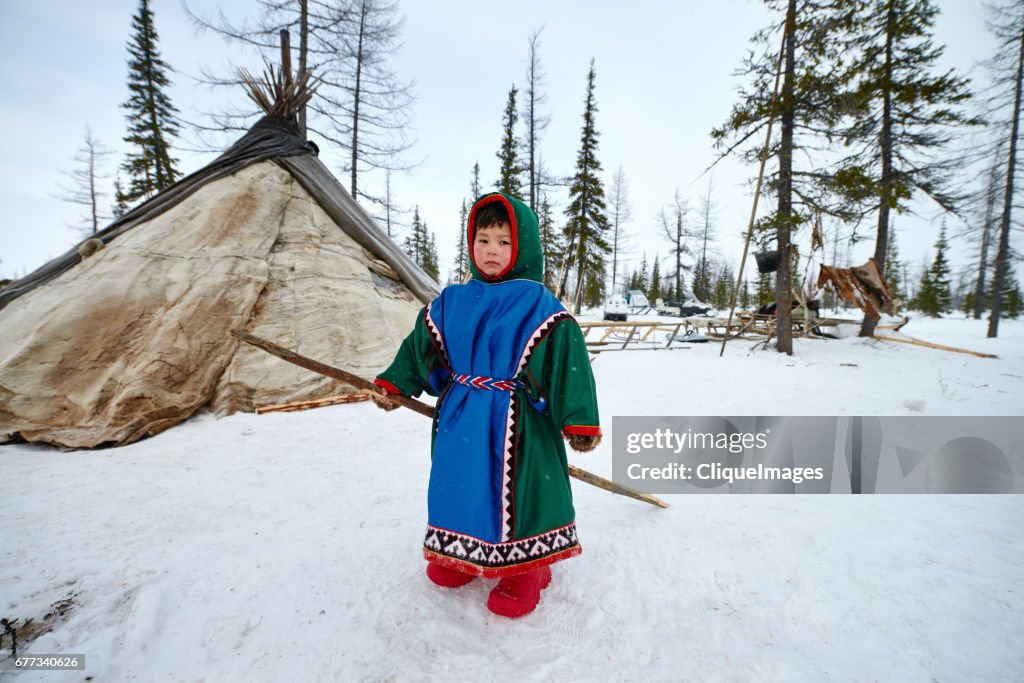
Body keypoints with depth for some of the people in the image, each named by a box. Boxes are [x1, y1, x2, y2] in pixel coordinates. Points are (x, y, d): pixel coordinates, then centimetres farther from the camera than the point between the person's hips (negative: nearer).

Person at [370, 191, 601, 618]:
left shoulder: (539, 307, -9)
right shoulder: (452, 302, 5)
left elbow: (567, 363, -12)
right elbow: (421, 347, 16)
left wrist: (579, 423, -18)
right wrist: (392, 384, 14)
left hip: (517, 424, -5)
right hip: (459, 419, 5)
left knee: (516, 492, 6)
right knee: (457, 486, 17)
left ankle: (525, 567, 32)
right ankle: (460, 555, 44)